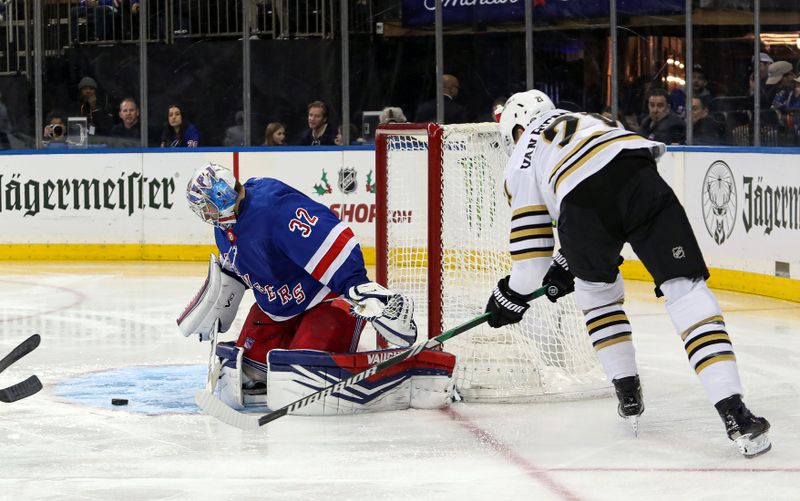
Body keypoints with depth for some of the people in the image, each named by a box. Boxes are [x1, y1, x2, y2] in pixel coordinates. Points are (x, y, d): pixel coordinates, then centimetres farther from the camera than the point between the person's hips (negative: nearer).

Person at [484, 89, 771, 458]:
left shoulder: (521, 160, 30)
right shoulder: (584, 120, 45)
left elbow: (530, 239, 24)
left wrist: (514, 294, 39)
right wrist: (567, 264, 53)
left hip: (583, 198, -2)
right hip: (639, 177, 2)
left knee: (596, 286, 29)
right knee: (684, 287, -1)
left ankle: (628, 392, 29)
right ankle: (734, 413, -15)